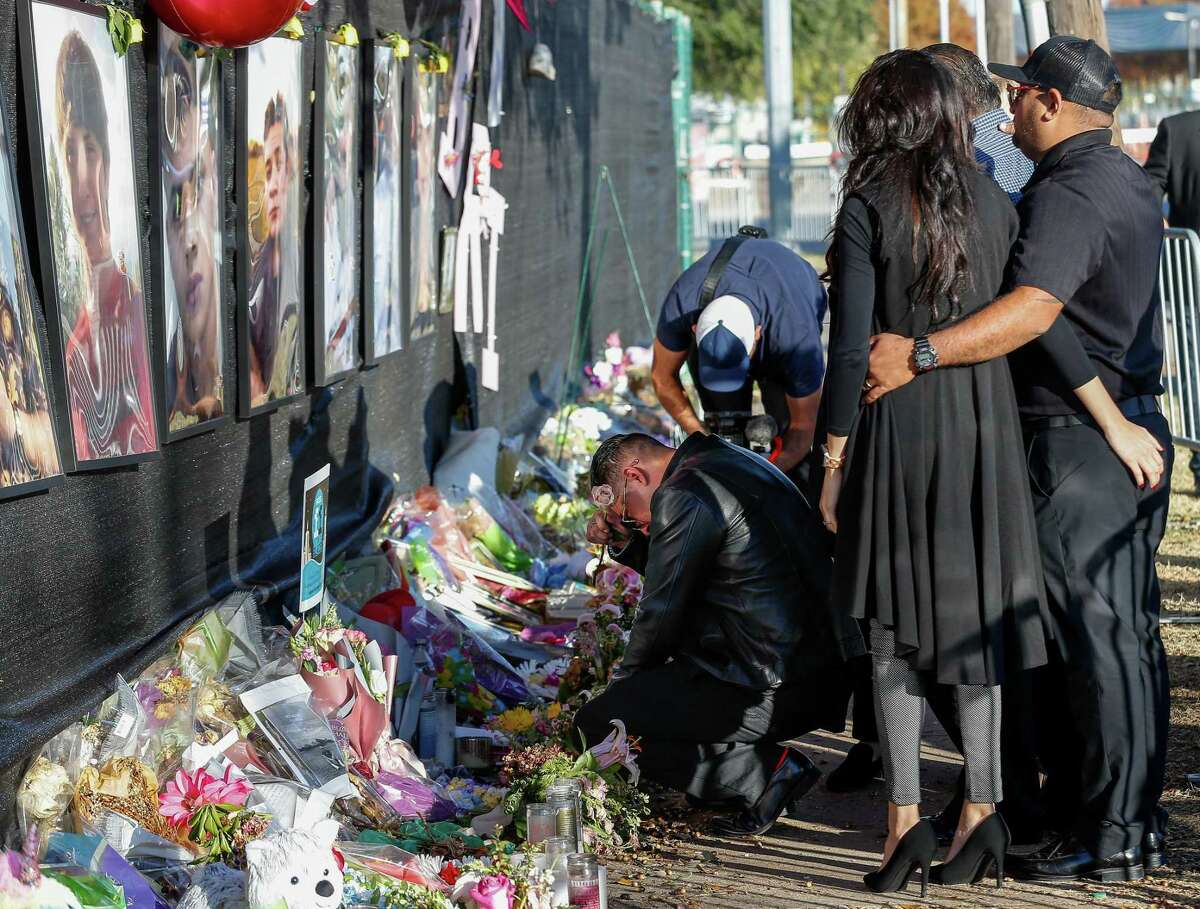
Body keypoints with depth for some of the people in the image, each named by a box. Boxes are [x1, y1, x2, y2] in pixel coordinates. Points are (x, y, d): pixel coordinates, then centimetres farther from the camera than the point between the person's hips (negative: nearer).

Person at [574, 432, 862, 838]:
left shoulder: (683, 497, -14)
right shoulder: (735, 461, 16)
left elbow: (660, 614, -7)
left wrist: (625, 679, 10)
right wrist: (625, 539, 17)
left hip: (776, 692, -10)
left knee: (595, 725, -10)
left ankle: (764, 772, -8)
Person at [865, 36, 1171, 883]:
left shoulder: (1065, 195, -18)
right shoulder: (1131, 184, 15)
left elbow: (1032, 311, -32)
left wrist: (921, 353, -36)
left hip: (1076, 444, -10)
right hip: (1138, 437, 10)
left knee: (1093, 638, -5)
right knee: (1131, 631, 14)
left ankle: (1110, 837, 0)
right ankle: (1139, 814, 22)